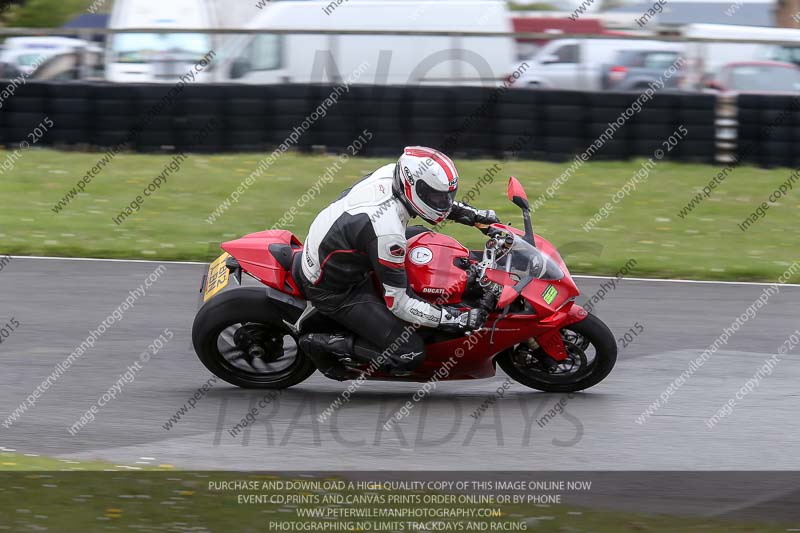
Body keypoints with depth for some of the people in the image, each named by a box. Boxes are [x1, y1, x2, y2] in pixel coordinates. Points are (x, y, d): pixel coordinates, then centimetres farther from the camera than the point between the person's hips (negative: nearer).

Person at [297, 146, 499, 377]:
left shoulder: (391, 173, -14)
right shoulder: (388, 233, -35)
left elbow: (431, 197, 13)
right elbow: (398, 303, -26)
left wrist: (474, 214, 7)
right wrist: (459, 319, -27)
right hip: (335, 290, -9)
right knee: (410, 354, -14)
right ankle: (325, 344, -4)